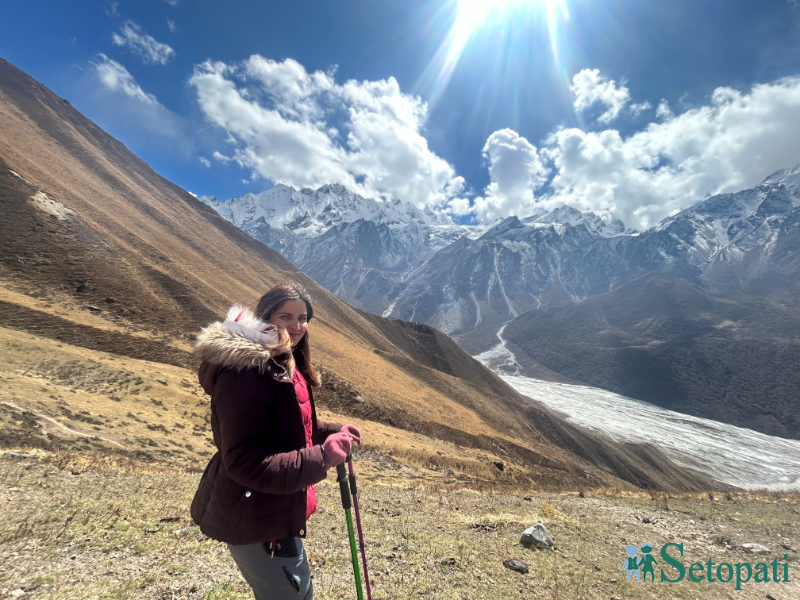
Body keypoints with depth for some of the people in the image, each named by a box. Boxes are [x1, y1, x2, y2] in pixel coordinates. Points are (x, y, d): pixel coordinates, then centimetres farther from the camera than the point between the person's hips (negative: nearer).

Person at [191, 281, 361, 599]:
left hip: (275, 510, 10)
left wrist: (334, 432, 1)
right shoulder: (245, 373, -28)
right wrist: (322, 457, -33)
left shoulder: (284, 366, 5)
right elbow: (244, 461, -30)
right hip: (254, 522, -10)